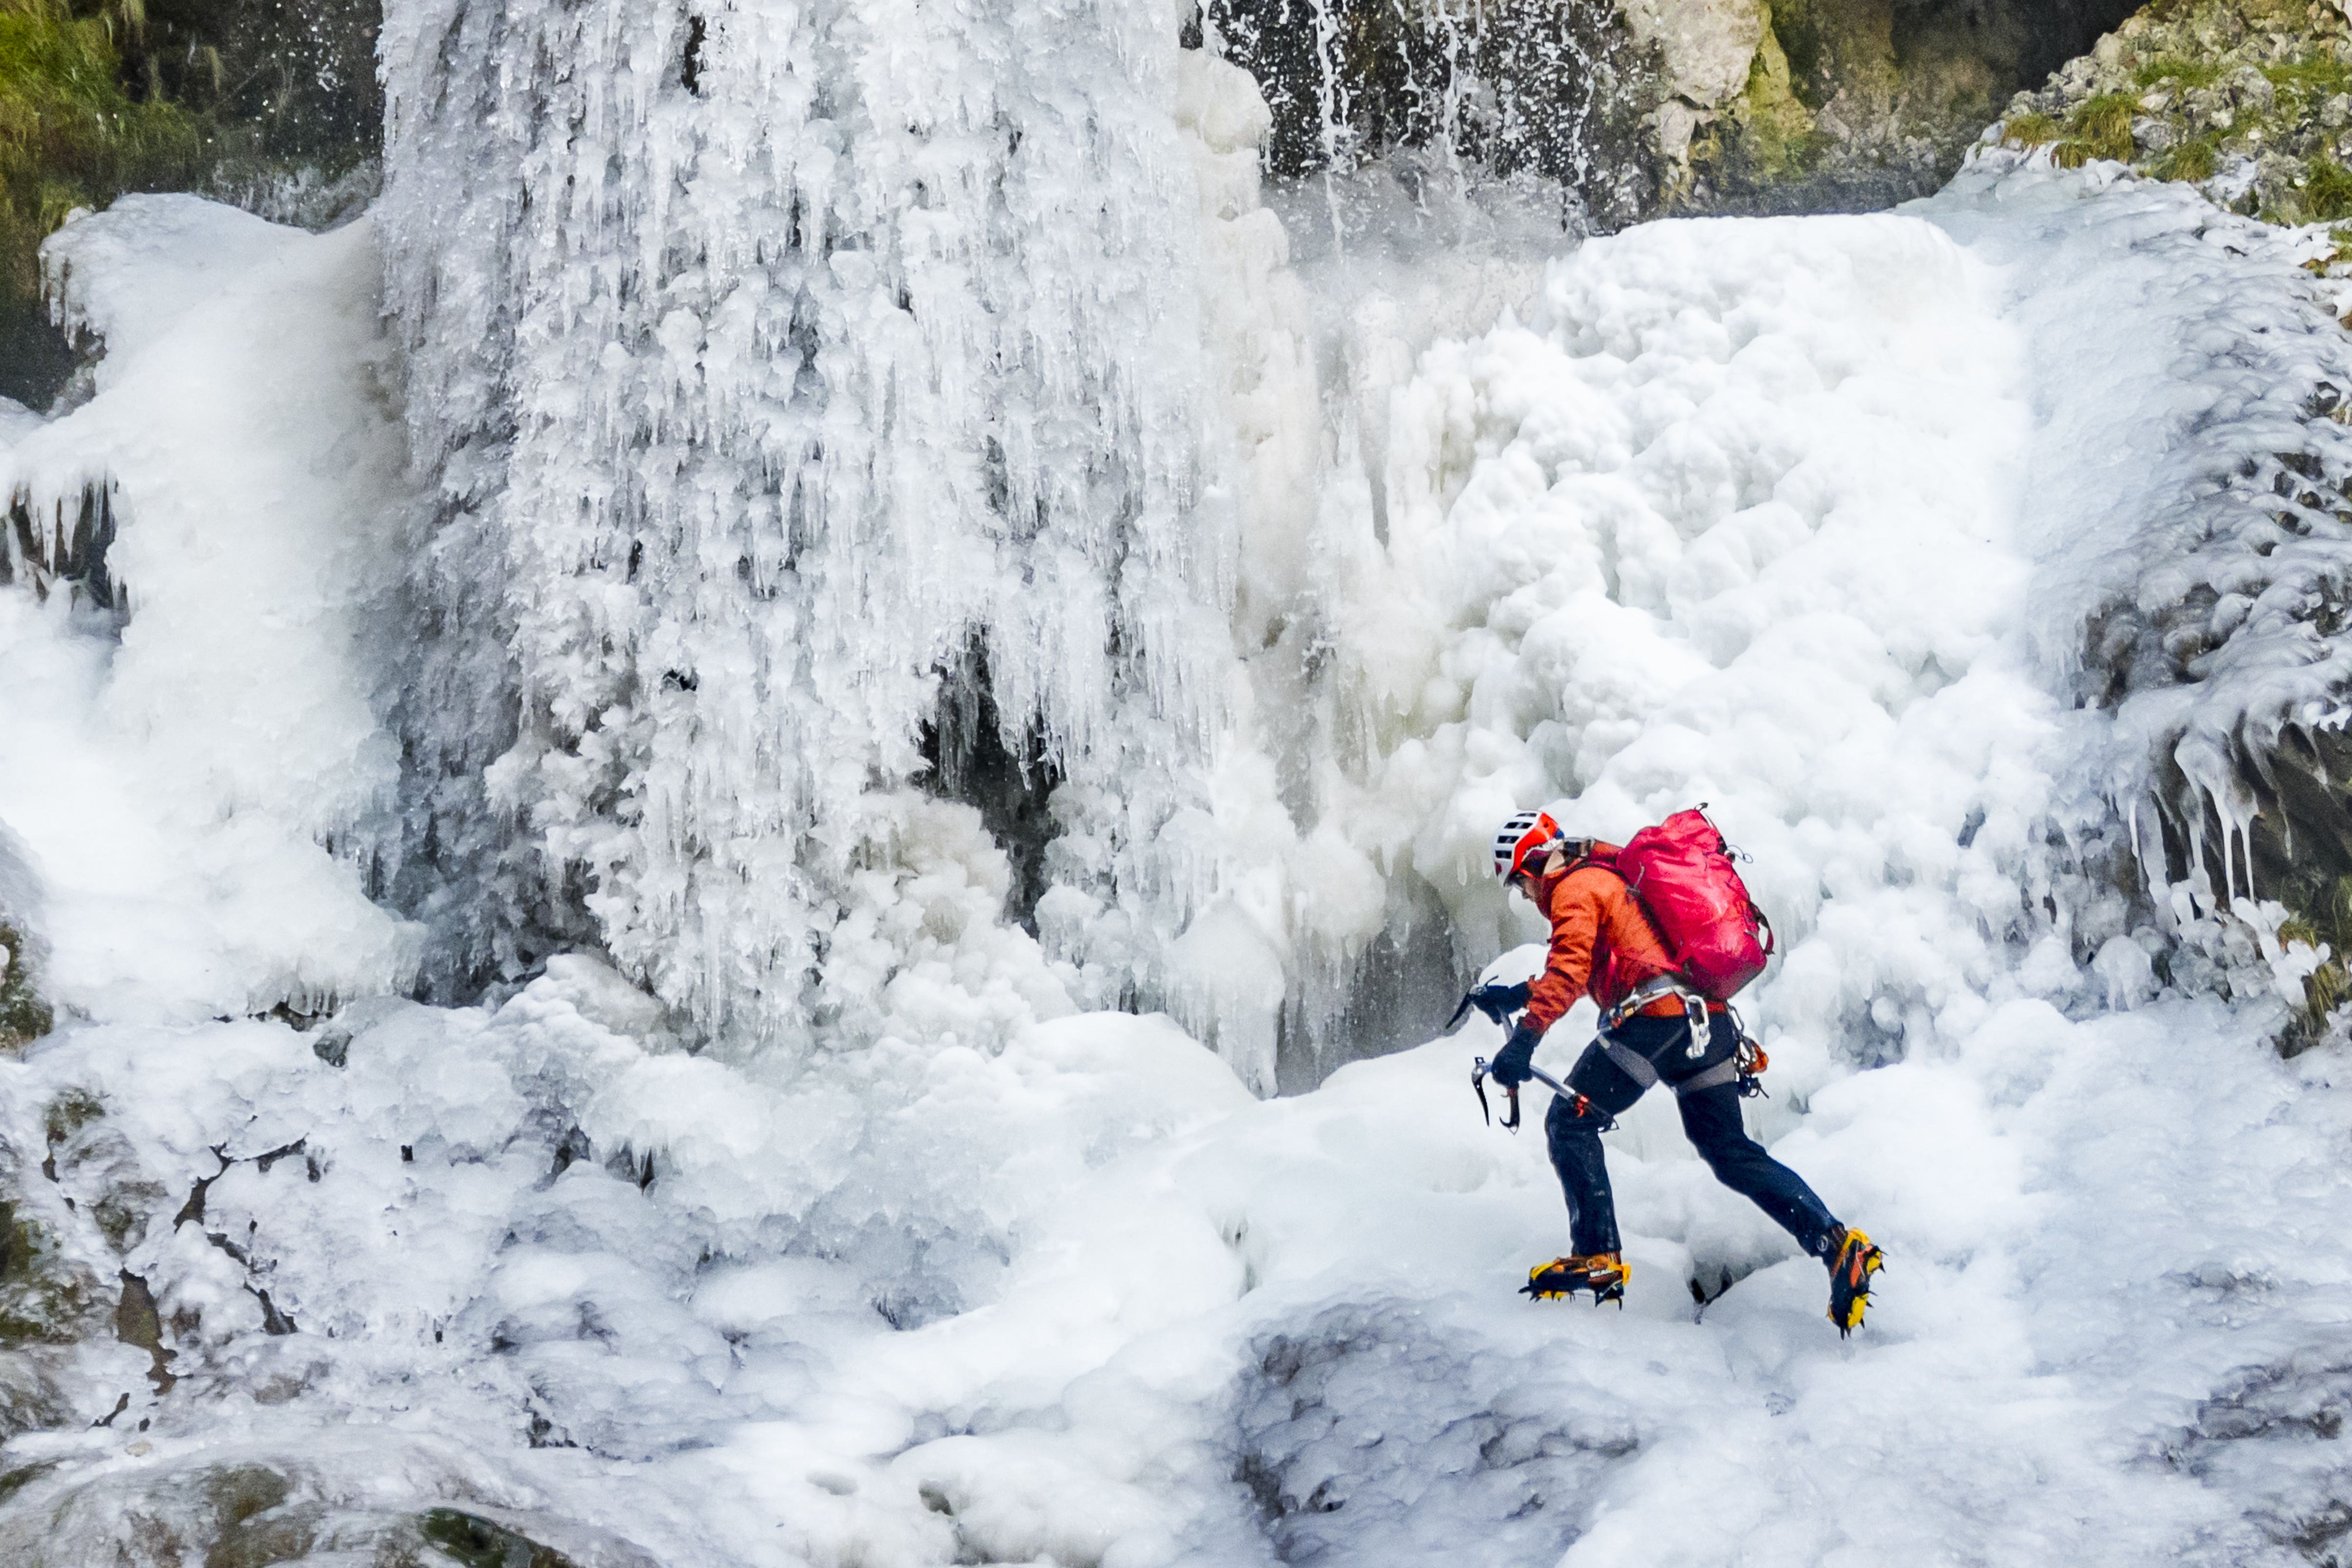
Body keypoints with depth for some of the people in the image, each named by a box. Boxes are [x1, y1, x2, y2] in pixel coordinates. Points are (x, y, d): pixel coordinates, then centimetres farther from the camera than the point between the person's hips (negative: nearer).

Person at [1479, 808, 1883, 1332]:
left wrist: (1526, 1036, -25)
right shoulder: (1611, 877, 31)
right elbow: (1587, 968, 42)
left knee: (1570, 1123, 0)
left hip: (1655, 1015, -9)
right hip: (1711, 1022, 9)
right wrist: (1518, 995, 38)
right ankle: (1836, 1241, -2)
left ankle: (1599, 1256, -6)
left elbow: (1570, 968, -16)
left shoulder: (1575, 887, 2)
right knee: (1732, 1154, 11)